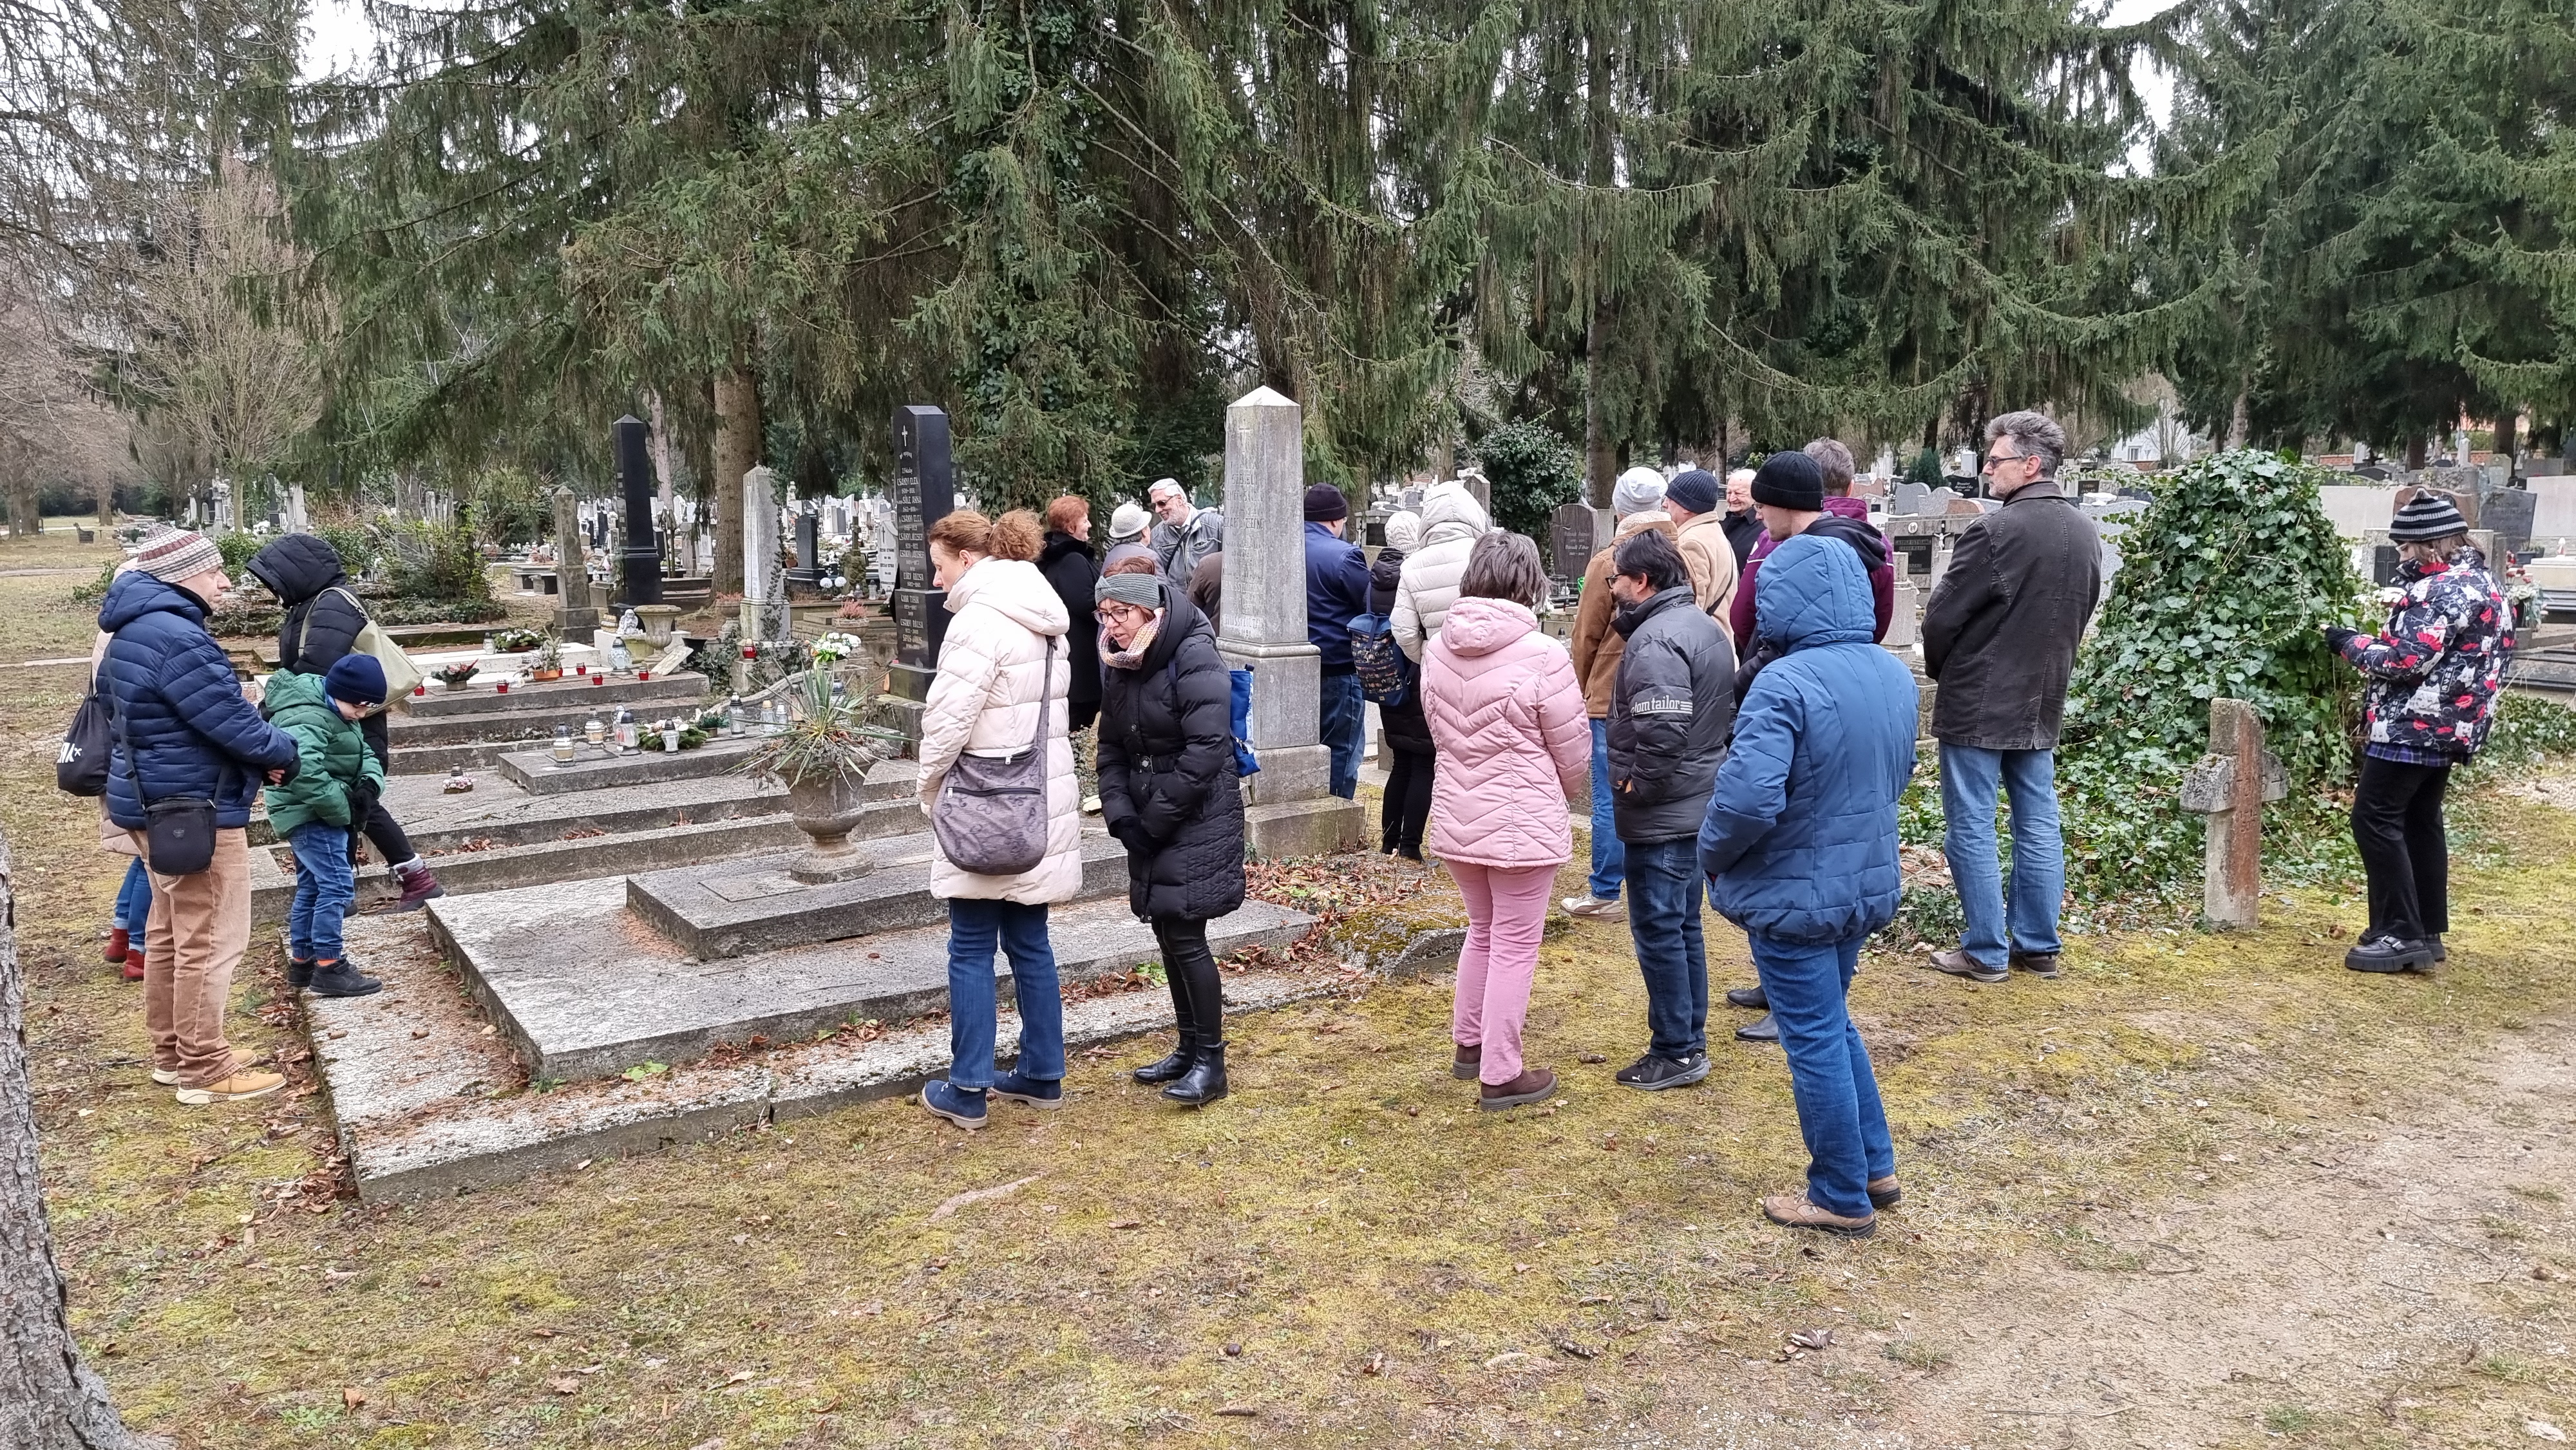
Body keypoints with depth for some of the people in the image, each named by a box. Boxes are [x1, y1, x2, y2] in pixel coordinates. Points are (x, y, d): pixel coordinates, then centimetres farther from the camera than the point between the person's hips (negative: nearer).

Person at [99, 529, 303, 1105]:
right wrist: (284, 752, -3)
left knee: (171, 933, 19)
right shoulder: (178, 639, -24)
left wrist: (263, 751, 5)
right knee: (210, 943, -2)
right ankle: (204, 1071, 7)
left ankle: (173, 1052, 31)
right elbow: (233, 722, -23)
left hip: (156, 804, 11)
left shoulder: (135, 632, 11)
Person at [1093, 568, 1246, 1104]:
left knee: (1185, 938, -7)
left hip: (1199, 820, -7)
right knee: (1168, 934, 11)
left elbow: (1206, 749, -21)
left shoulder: (1194, 658, -16)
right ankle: (1189, 1048, 24)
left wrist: (1157, 817, -16)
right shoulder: (1124, 666, 8)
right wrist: (1121, 813, -4)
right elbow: (1111, 748, 11)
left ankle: (1211, 1061, 5)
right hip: (1150, 823, 8)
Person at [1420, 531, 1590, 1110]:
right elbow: (1573, 749, -9)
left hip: (1456, 817, 6)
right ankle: (1500, 1075, 15)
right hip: (1524, 822, -6)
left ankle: (1469, 1042, 37)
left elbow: (1438, 731, 7)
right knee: (1515, 944, 6)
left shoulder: (1438, 650, -2)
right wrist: (1571, 791, 12)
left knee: (1483, 927, 24)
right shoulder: (1542, 656, -18)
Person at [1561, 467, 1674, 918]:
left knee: (1610, 798, 2)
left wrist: (1582, 690, 10)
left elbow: (1586, 636, -4)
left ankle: (1605, 893, 8)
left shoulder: (1607, 561, -10)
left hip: (1612, 695, -4)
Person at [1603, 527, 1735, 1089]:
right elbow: (1724, 712, 19)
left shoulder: (1656, 639, -21)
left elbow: (1661, 732, -29)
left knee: (1657, 929, 0)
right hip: (1699, 803, 10)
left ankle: (1675, 1053, 8)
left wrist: (1636, 785, -16)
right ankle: (1692, 1039, 27)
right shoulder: (1705, 625, 12)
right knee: (1684, 926, 18)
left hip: (1661, 815, -10)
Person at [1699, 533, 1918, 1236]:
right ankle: (1876, 1166, 35)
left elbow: (1747, 799, -31)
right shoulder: (1895, 675, 2)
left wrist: (1713, 854, -12)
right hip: (1867, 883, 8)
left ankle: (1843, 1198, 21)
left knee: (1815, 1042, 7)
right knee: (1835, 1025, 25)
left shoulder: (1785, 684, -25)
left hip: (1793, 895, -8)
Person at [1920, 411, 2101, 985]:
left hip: (1977, 703, -7)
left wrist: (1940, 671, 5)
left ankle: (1986, 951, 7)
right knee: (2038, 826, 13)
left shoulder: (1993, 531, -20)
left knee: (1971, 829, 2)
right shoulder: (2085, 533, 5)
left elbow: (1941, 618, -15)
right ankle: (2038, 947, 21)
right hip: (2043, 702, 8)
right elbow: (2083, 616, 13)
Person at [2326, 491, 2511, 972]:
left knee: (2375, 819, -7)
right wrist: (2379, 641, 9)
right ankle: (2428, 933, 22)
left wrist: (2353, 643, -10)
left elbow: (2407, 661, -23)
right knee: (2420, 822, 16)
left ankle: (2400, 935, -7)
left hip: (2413, 727, -11)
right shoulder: (2480, 581, 15)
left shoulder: (2442, 589, -18)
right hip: (2446, 727, 11)